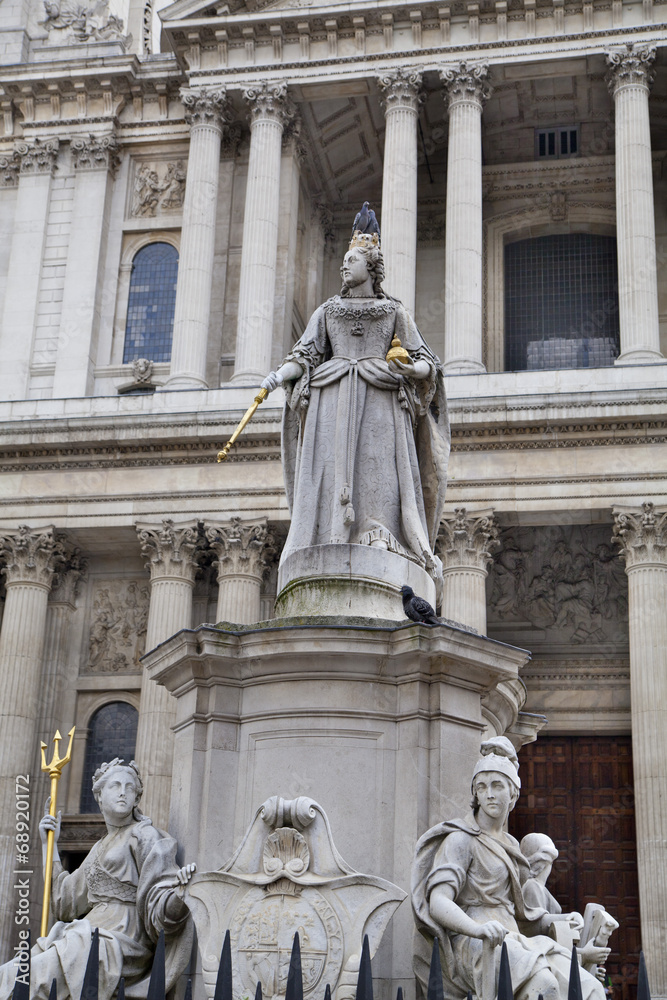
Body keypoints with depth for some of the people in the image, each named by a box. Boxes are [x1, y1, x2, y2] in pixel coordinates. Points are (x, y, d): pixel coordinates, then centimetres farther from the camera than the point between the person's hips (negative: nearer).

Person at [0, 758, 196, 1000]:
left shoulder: (145, 837, -1)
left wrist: (180, 890, -33)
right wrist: (49, 843, 29)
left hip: (119, 944, -8)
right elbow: (64, 901, 28)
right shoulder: (100, 849, 23)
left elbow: (161, 908, -10)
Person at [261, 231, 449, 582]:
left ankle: (381, 544, -22)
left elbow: (426, 363, 10)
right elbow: (304, 356, 11)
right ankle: (329, 544, -17)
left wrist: (412, 369, -14)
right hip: (332, 401, 2)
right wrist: (279, 375, -8)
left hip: (379, 402, -2)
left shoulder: (395, 312, 15)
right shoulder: (327, 311, 22)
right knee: (330, 468, -11)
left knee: (379, 466, -16)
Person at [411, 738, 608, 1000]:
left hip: (513, 941, 7)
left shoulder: (509, 844, 21)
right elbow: (438, 903, -16)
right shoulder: (460, 839, -2)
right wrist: (478, 929, -34)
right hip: (475, 948, -7)